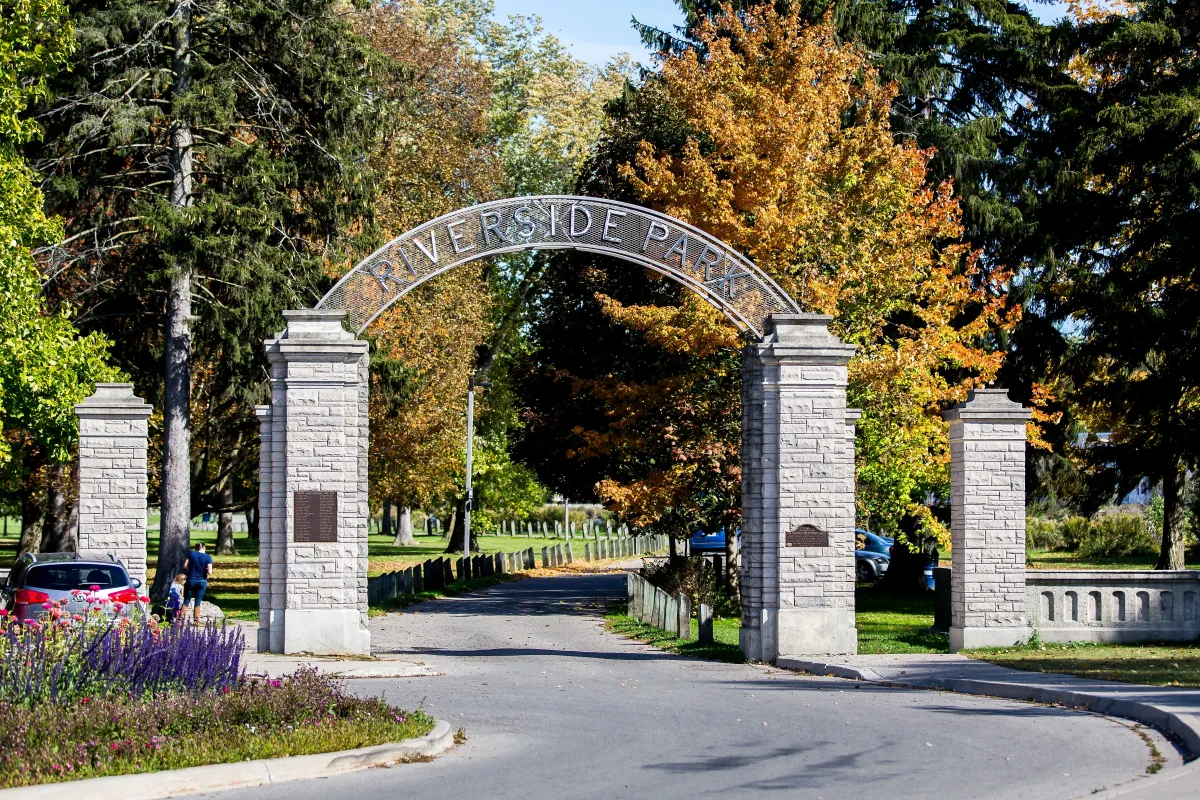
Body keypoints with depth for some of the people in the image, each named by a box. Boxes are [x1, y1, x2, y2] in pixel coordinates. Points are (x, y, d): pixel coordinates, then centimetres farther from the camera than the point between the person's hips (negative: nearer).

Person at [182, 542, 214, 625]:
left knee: (187, 600, 8)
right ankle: (196, 621, 8)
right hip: (202, 581, 0)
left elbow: (185, 566, -5)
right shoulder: (208, 557, -7)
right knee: (198, 601, 7)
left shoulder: (191, 555, -3)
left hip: (191, 580, 0)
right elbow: (209, 572, -12)